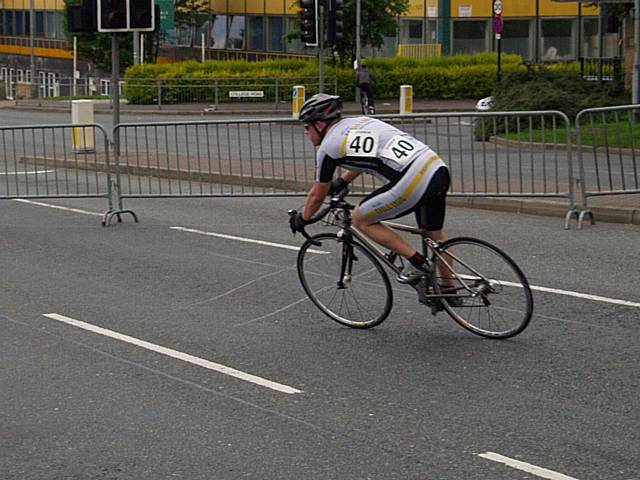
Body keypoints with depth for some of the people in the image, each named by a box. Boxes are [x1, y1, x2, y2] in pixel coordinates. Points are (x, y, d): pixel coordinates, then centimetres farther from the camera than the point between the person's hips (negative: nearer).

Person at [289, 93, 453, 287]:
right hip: (440, 169, 9)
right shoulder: (359, 121, 25)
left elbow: (317, 196, 14)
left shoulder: (329, 146, 3)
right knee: (435, 233, 27)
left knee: (361, 219, 9)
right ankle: (449, 289, 36)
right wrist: (341, 181, 60)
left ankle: (417, 262, 9)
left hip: (415, 182, -9)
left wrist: (301, 219, 32)